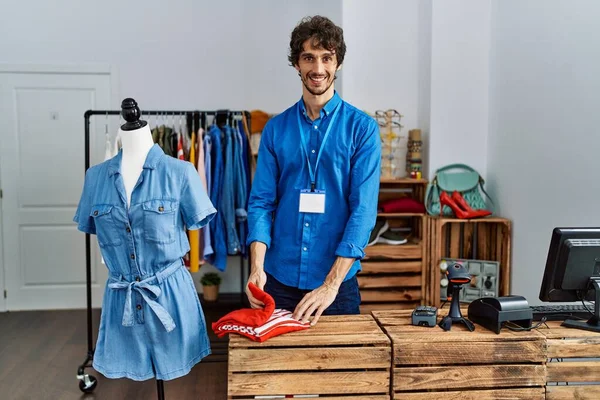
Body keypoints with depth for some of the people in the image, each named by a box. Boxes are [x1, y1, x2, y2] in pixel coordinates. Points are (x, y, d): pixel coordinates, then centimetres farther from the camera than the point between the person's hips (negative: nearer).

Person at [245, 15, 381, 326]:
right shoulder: (275, 128, 3)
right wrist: (257, 268, -14)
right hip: (279, 279, 2)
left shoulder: (362, 128, -5)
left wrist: (331, 284, -19)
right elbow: (261, 202, 0)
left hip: (338, 281, -2)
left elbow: (364, 209, -12)